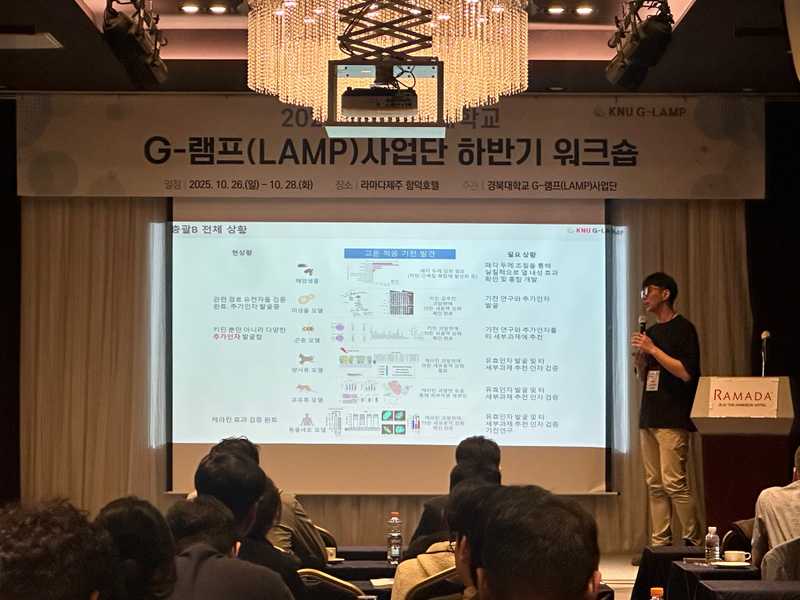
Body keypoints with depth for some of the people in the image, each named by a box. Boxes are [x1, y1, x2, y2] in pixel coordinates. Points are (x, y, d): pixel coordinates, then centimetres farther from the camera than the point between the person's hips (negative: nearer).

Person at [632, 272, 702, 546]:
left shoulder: (683, 328, -4)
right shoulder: (650, 332, 19)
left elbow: (686, 372, -15)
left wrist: (653, 350, -14)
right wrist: (638, 355, 4)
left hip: (673, 419, -8)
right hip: (649, 418, 8)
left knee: (674, 482, -13)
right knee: (655, 485, 6)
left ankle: (694, 541, -4)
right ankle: (660, 543, 8)